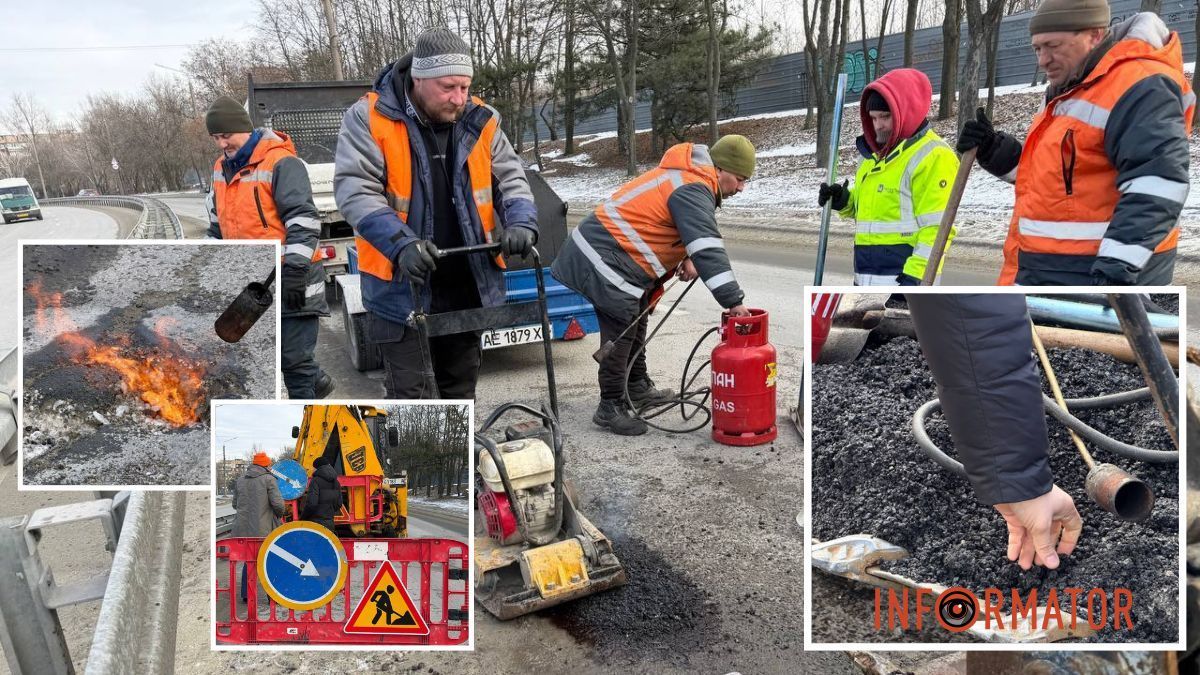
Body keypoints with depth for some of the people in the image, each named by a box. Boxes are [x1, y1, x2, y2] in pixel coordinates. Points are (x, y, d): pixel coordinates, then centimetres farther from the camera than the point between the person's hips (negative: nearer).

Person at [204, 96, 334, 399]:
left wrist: (294, 271, -24)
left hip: (288, 280, -8)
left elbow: (303, 221, -19)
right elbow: (217, 225, 25)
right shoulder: (222, 169, 13)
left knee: (293, 357, -4)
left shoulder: (282, 163, -13)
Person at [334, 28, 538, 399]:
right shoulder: (369, 118, -10)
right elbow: (354, 189, -16)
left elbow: (510, 177, 5)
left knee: (461, 388, 19)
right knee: (410, 394, 0)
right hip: (400, 285, -4)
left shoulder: (480, 120, 1)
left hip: (467, 284, 4)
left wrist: (522, 224, -16)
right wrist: (401, 245, -31)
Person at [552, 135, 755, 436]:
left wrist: (686, 259, 4)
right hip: (604, 262, -11)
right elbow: (708, 249, -30)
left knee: (635, 323, 22)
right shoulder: (693, 190, -21)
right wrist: (733, 301, -31)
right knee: (621, 333, -7)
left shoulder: (687, 177, 13)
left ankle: (638, 386, 38)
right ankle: (610, 408, 3)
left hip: (608, 251, 11)